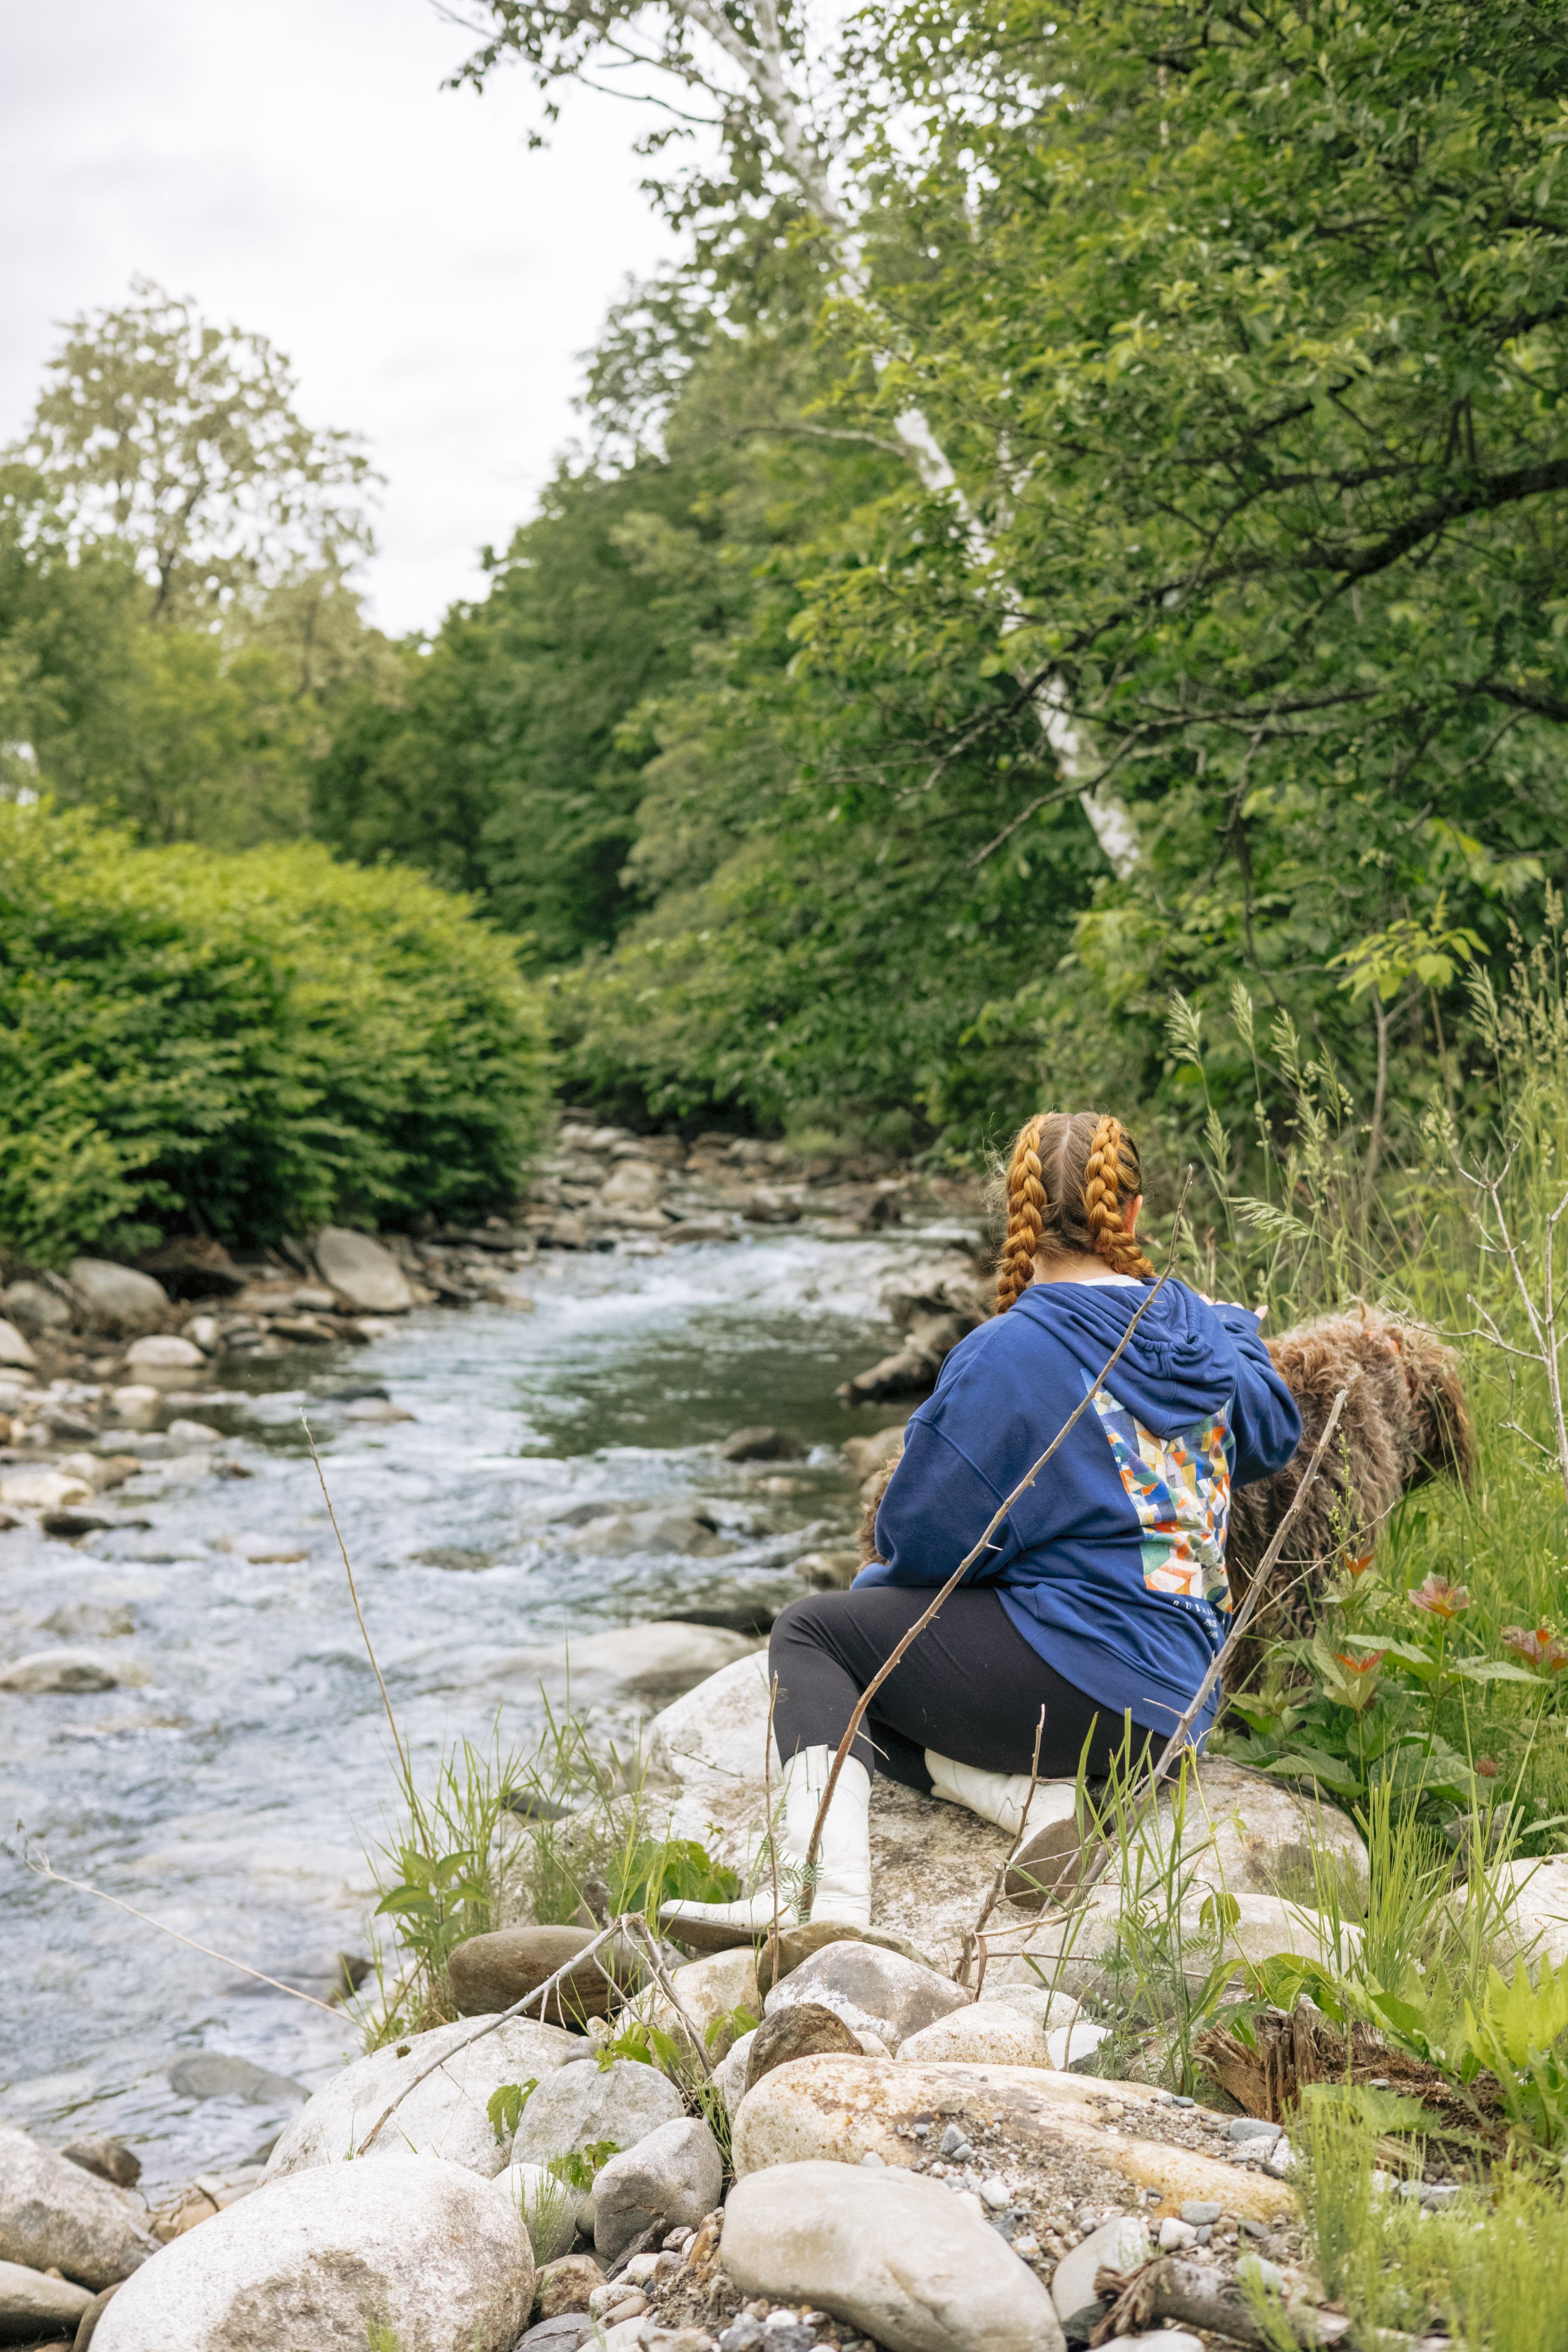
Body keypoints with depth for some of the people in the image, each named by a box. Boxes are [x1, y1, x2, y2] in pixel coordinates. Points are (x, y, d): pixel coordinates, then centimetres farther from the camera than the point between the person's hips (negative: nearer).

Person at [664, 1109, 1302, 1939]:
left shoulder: (1009, 1355, -15)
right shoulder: (1201, 1329, 6)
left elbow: (919, 1535, -10)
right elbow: (1273, 1436, 28)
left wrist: (876, 1582, 13)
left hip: (1075, 1677, -8)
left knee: (811, 1634, 6)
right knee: (861, 1678, 21)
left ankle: (828, 1892, -14)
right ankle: (1027, 1792, -5)